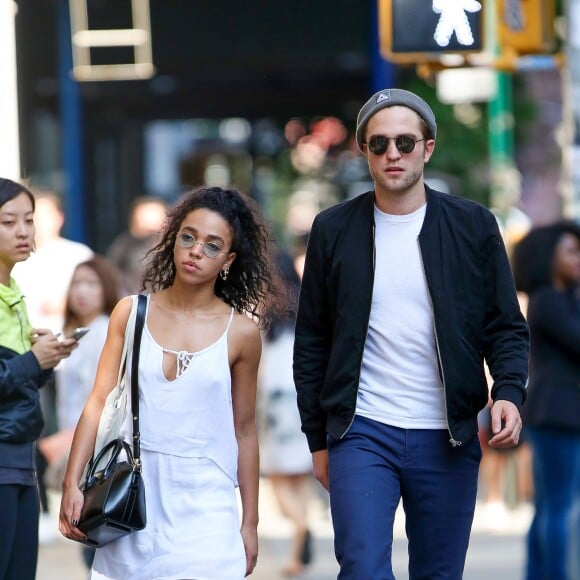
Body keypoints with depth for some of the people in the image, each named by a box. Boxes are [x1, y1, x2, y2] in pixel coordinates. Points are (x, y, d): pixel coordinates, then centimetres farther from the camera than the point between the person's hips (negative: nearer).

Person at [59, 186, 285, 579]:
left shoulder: (240, 332, 0)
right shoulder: (131, 313, 3)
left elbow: (244, 431, 5)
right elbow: (99, 403, 1)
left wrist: (250, 523, 7)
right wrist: (71, 485, -7)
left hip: (203, 507, -1)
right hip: (132, 500, 2)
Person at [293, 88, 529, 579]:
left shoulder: (473, 226, 3)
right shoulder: (334, 230, 4)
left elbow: (507, 326, 5)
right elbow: (312, 344, 9)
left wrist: (509, 392, -14)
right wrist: (318, 439, 7)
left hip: (448, 440, 1)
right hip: (362, 433, 0)